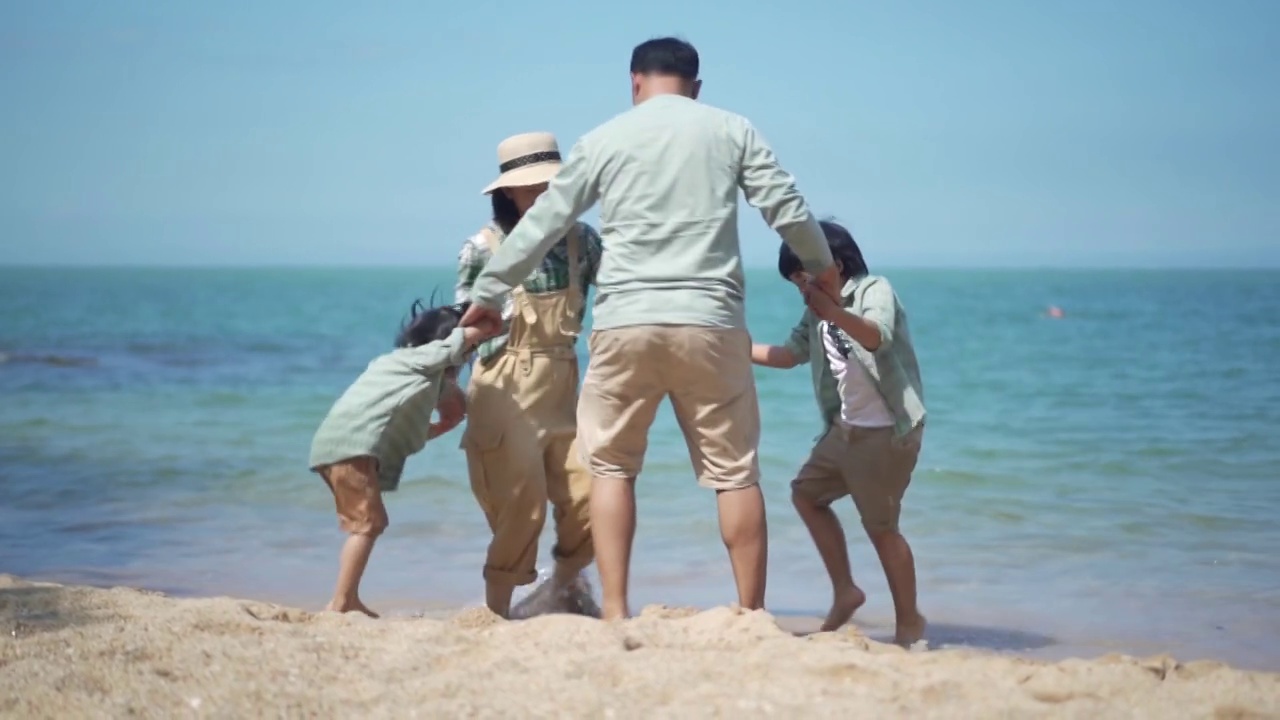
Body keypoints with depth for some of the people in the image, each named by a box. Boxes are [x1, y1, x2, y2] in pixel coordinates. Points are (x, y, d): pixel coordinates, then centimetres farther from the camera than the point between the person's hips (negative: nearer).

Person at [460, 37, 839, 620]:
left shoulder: (604, 139, 10)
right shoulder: (731, 130, 10)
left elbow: (541, 225, 14)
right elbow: (788, 209, 11)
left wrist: (486, 294, 25)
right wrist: (822, 267, 30)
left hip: (626, 322, 0)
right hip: (710, 321, 0)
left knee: (609, 463, 11)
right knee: (734, 469, 6)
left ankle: (615, 614, 4)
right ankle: (752, 615, 9)